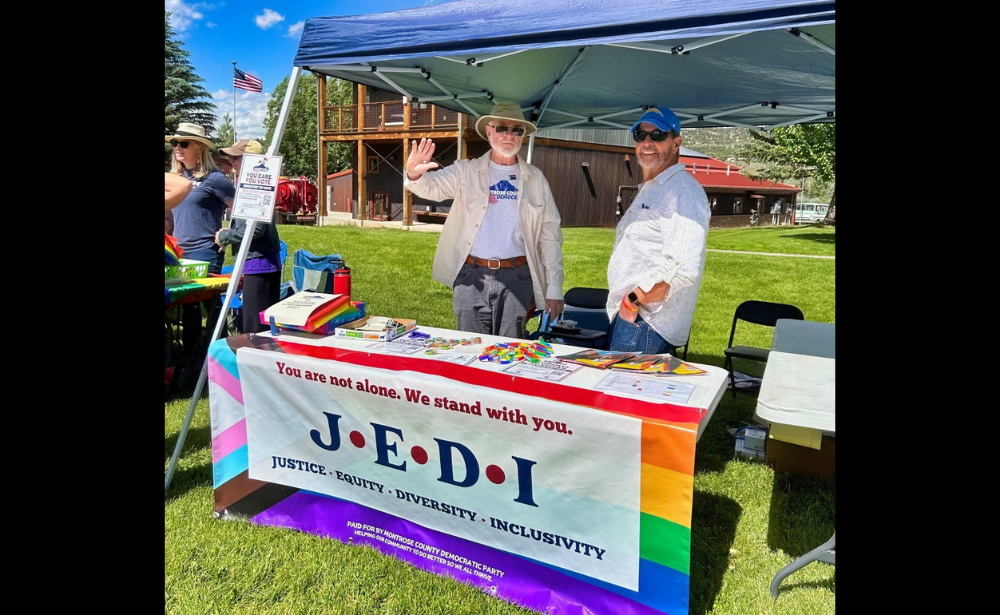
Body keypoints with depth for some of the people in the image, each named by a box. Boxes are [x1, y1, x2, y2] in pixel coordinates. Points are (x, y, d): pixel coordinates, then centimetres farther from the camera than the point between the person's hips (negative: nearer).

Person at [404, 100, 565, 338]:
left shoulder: (535, 179, 8)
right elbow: (433, 185, -10)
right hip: (471, 276, 0)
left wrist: (554, 288, 1)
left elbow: (550, 235, 6)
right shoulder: (467, 172, 6)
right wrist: (414, 174, -35)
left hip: (516, 277, 1)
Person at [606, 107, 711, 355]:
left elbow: (685, 269, -26)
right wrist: (622, 305, 17)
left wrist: (634, 300, -17)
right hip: (627, 316, 10)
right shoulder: (649, 190, 21)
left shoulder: (682, 191, -14)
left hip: (645, 323, -10)